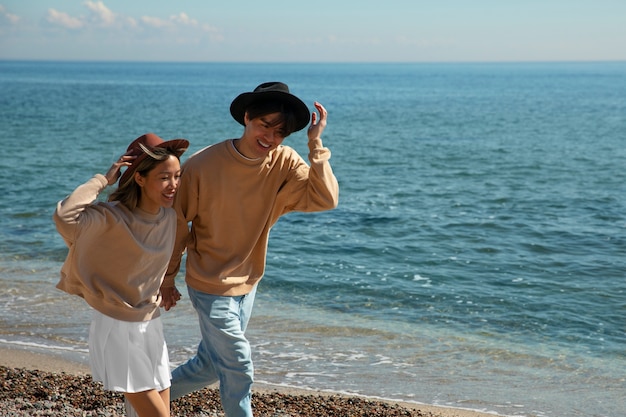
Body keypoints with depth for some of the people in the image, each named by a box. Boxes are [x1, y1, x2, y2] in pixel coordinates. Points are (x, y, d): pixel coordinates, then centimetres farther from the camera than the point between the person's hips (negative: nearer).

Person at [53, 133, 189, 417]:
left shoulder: (169, 216, 0)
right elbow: (65, 217, -40)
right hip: (117, 328, -6)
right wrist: (103, 180, -29)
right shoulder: (111, 217, -20)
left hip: (151, 326, 7)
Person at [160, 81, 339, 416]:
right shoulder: (202, 165, -21)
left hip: (247, 284, 5)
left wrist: (315, 143, -27)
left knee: (209, 367, 20)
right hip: (210, 286, -5)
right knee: (238, 370, 1)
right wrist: (167, 278, -1)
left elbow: (325, 199, -24)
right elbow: (178, 225, -10)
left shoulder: (285, 164, -11)